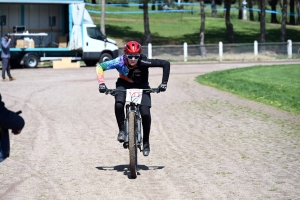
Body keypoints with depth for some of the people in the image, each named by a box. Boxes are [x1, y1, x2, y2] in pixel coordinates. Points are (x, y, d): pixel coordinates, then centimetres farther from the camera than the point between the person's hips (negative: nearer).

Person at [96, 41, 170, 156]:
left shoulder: (143, 62, -33)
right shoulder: (120, 62, -31)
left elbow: (165, 64, -28)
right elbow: (100, 67, -26)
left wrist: (164, 83, -29)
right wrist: (101, 83, -38)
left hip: (141, 86, 0)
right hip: (124, 84, 1)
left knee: (145, 113, -17)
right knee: (118, 105, -29)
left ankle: (146, 142, 2)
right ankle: (122, 130, -5)